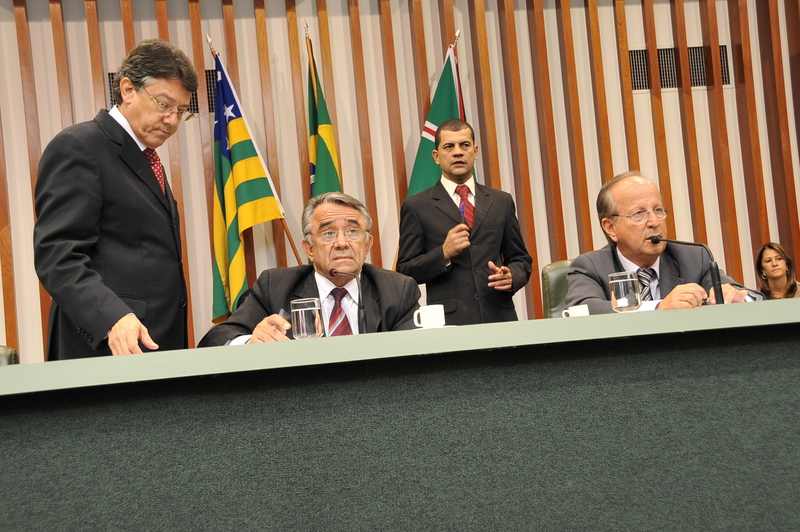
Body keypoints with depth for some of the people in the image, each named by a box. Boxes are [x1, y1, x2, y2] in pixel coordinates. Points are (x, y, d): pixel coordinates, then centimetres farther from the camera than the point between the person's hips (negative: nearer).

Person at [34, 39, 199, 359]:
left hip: (160, 344, 8)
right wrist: (113, 319, -31)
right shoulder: (78, 147, -7)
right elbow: (57, 255, -17)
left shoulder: (144, 158, 20)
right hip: (108, 351, -8)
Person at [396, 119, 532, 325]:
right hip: (448, 321, -3)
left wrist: (511, 277, -4)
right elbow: (405, 271, 2)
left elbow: (521, 259, 18)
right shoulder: (416, 207, 5)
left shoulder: (501, 202, 14)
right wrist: (444, 253, -13)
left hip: (499, 316, 3)